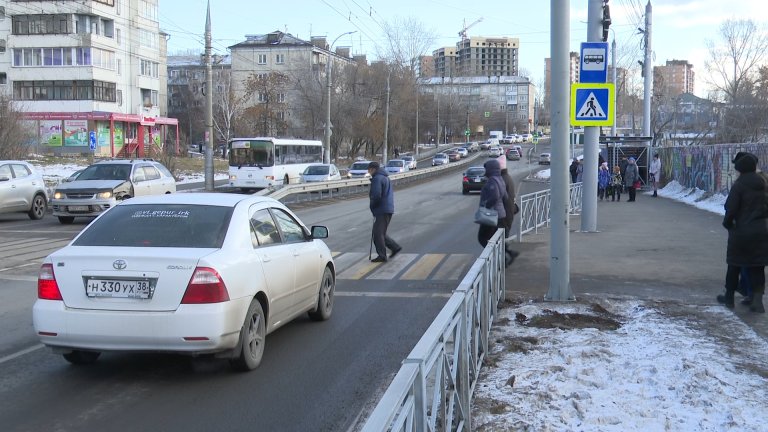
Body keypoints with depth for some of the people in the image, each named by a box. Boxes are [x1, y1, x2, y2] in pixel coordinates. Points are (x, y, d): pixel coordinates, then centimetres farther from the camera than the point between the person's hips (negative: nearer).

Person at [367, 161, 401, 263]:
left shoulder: (377, 179, -15)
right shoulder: (385, 177, 17)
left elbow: (376, 196, -23)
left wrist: (372, 206, -7)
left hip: (382, 211, -10)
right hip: (388, 208, 10)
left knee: (378, 233, -3)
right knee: (380, 233, 18)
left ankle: (382, 256, -1)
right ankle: (395, 247, 18)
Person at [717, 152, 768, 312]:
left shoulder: (739, 185, -13)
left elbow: (731, 208, -14)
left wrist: (727, 223, 2)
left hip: (742, 231, -4)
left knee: (734, 265, 11)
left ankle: (729, 297, 22)